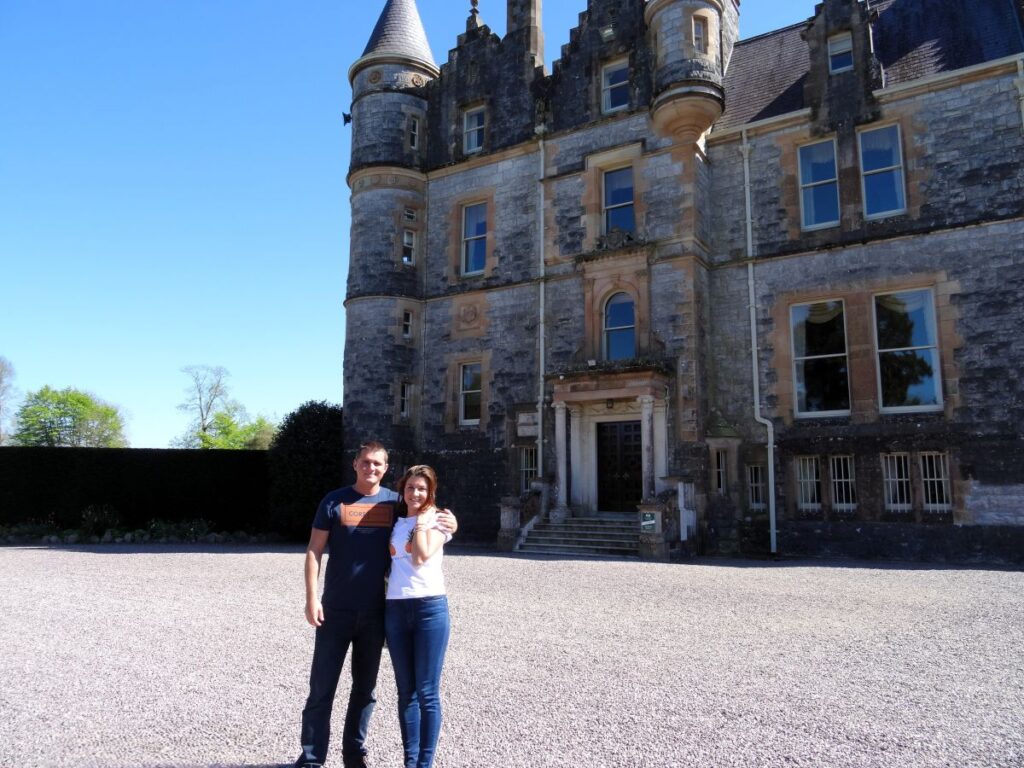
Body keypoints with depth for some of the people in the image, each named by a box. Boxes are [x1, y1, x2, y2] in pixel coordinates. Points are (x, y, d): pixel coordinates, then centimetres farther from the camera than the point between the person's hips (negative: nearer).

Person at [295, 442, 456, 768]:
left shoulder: (395, 502, 2)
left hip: (376, 611, 2)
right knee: (322, 686, 5)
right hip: (336, 610, -2)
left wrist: (449, 523, -11)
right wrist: (311, 598, -10)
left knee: (365, 686, 13)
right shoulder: (334, 501, -3)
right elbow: (314, 551, -2)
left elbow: (429, 516, 13)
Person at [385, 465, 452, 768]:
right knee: (406, 691, 10)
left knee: (427, 692, 0)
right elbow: (387, 561, 15)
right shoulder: (395, 521, 13)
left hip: (430, 607, -4)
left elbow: (422, 556, -14)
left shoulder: (437, 521, 1)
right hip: (395, 608, 4)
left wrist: (421, 521, -8)